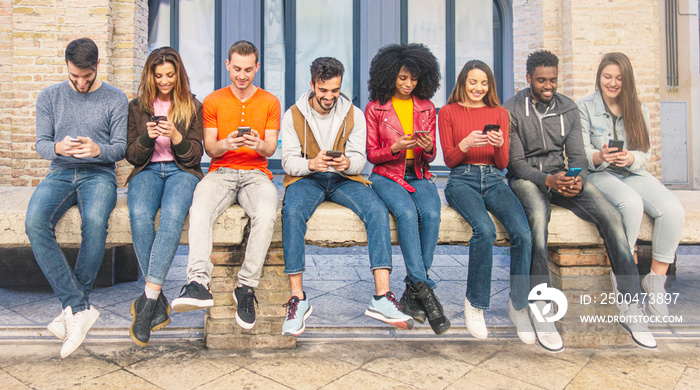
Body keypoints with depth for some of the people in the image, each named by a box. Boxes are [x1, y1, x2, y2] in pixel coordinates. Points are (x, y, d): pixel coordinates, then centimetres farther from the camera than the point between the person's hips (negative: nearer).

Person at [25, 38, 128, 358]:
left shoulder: (116, 100, 7)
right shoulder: (49, 97, 13)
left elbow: (122, 147, 1)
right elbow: (41, 144, 8)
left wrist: (97, 150, -22)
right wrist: (57, 148, -17)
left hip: (99, 174, -2)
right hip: (60, 174, 3)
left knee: (95, 222, -36)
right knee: (35, 222, -30)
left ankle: (73, 310, -21)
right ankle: (80, 308, -29)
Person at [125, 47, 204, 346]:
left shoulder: (192, 107, 12)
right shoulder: (137, 107, 15)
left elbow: (195, 156, 5)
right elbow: (132, 156, 10)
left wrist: (176, 136, -14)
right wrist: (147, 137, -10)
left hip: (181, 171, -1)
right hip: (147, 171, 1)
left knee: (172, 215, -35)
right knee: (140, 215, -32)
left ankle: (149, 299, -34)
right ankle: (159, 302, -26)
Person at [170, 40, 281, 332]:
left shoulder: (270, 102, 14)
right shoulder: (213, 101, 14)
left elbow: (271, 148, 5)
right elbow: (209, 148, 6)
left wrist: (258, 144, -19)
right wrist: (226, 144, -18)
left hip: (256, 173, 0)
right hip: (221, 171, 1)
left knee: (266, 215, -34)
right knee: (199, 211, -33)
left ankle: (246, 287, -25)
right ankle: (199, 284, -40)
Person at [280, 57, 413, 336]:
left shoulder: (354, 115, 6)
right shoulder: (293, 115, 3)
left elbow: (359, 160, 1)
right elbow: (289, 161, -3)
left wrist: (347, 163, -24)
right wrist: (312, 164, -26)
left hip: (344, 178, 2)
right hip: (306, 179, -1)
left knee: (377, 211, -27)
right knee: (292, 212, -35)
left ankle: (382, 297, -28)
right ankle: (298, 298, -27)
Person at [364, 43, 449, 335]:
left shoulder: (427, 108, 13)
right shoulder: (375, 108, 6)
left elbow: (430, 157, 12)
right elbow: (371, 154, 4)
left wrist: (427, 148, -13)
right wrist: (394, 148, -17)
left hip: (419, 175, 2)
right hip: (387, 176, -2)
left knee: (431, 214, -29)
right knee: (407, 213, -33)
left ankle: (412, 293, -20)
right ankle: (425, 291, -29)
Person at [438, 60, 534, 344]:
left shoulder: (499, 113, 19)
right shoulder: (448, 112, 12)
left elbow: (503, 164, 14)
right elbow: (449, 159, 5)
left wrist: (499, 145, -8)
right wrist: (466, 143, -15)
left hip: (493, 179, 3)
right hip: (462, 179, -3)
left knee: (522, 233, -25)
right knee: (485, 229, -33)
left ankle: (518, 306, -7)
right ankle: (474, 304, -14)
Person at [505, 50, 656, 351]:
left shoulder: (568, 108, 11)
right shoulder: (511, 110, -2)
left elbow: (577, 155, 6)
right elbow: (516, 162, -8)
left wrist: (577, 179, -17)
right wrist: (548, 180, -25)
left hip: (561, 176, 4)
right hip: (526, 178, -4)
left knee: (611, 214, -21)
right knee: (538, 214, -39)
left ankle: (631, 308, -17)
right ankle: (540, 311, -35)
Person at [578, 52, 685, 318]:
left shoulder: (639, 110, 13)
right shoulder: (585, 108, 4)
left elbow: (646, 152, 6)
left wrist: (630, 158, -18)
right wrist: (600, 156, -28)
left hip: (634, 173, 4)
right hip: (599, 175, -4)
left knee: (673, 209, -24)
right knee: (632, 204, -36)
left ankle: (656, 278, -9)